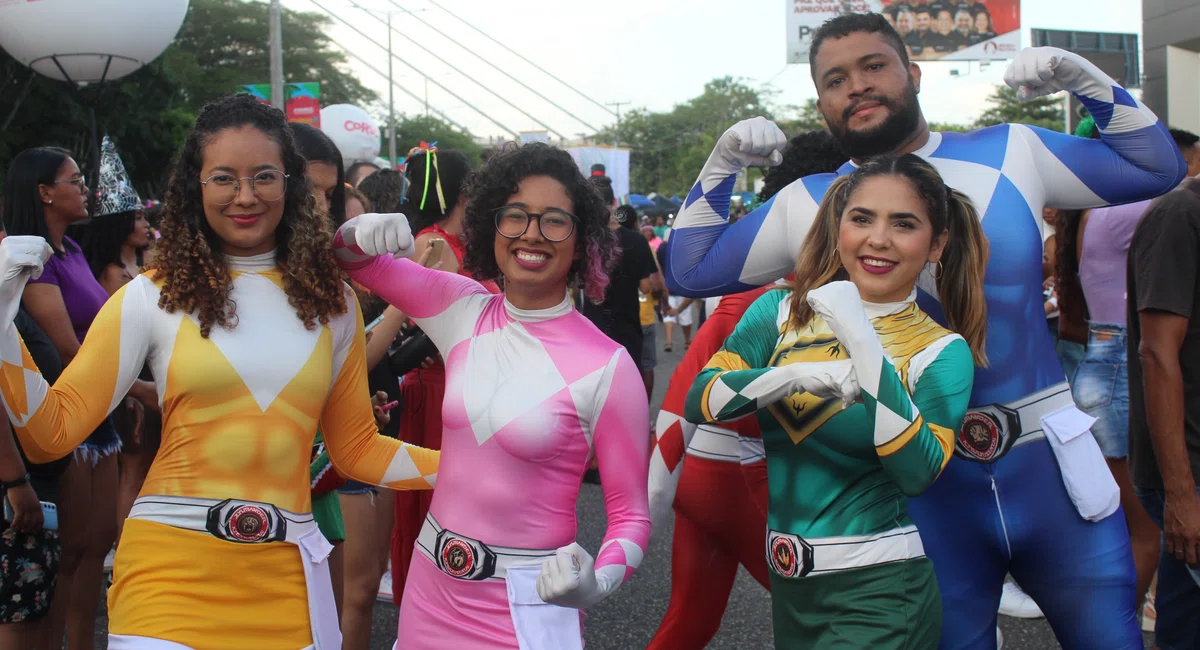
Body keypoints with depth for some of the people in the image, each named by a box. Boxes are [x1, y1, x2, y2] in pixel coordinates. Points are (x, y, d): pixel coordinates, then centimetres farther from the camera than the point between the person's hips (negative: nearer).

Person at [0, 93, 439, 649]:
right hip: (171, 568, -2)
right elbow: (51, 433, -3)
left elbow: (357, 448, 13)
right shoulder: (154, 297, 0)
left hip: (284, 578, 3)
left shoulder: (331, 303, 7)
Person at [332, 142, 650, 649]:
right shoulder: (463, 310, -1)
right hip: (432, 586, 5)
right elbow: (353, 259, 10)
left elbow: (631, 515, -9)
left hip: (529, 604, -4)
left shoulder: (607, 367, -14)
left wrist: (597, 585, -29)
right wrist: (365, 231, -13)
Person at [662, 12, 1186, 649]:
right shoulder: (806, 204, 3)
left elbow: (1158, 167, 9)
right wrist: (721, 165, -3)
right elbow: (686, 272, 6)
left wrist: (1086, 81, -3)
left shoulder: (1011, 153, 3)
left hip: (1047, 462, 1)